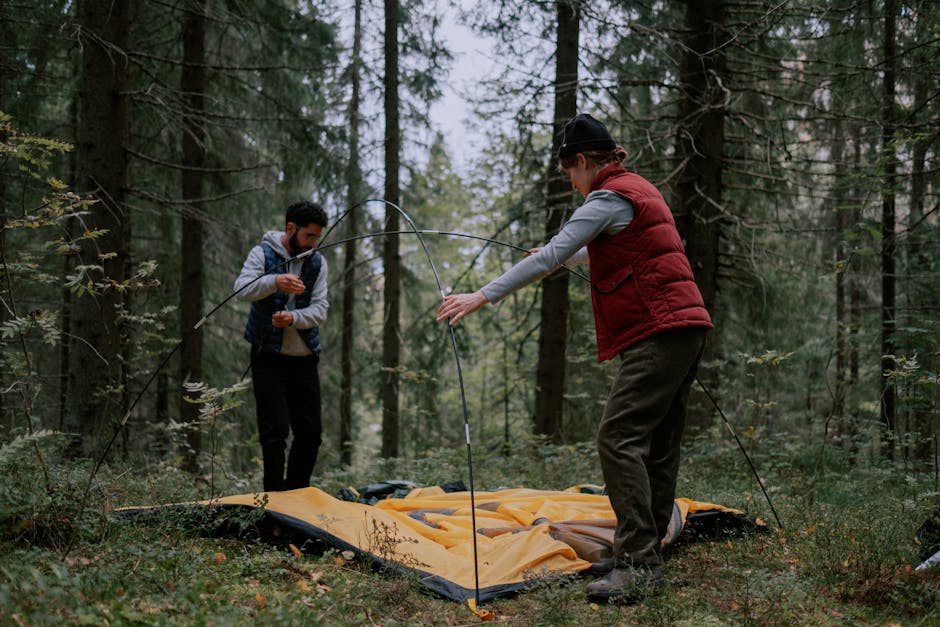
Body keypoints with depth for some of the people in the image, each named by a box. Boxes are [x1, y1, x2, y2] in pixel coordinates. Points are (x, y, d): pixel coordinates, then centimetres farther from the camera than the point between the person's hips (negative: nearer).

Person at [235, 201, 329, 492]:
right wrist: (274, 281, -42)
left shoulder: (317, 262, 5)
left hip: (305, 359, 4)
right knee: (275, 432, -8)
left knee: (310, 432, 7)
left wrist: (293, 318, -25)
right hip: (269, 357, -4)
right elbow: (242, 289, -23)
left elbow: (320, 309, -4)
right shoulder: (262, 254, -5)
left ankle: (297, 494, 21)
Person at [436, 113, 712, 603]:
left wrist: (482, 296, -18)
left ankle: (637, 564, -18)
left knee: (619, 438, -14)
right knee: (657, 444, 11)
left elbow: (549, 258, -18)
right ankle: (647, 556, 15)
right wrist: (565, 257, 50)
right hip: (686, 326, 10)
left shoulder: (609, 199, -10)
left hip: (658, 332, -10)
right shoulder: (639, 190, 20)